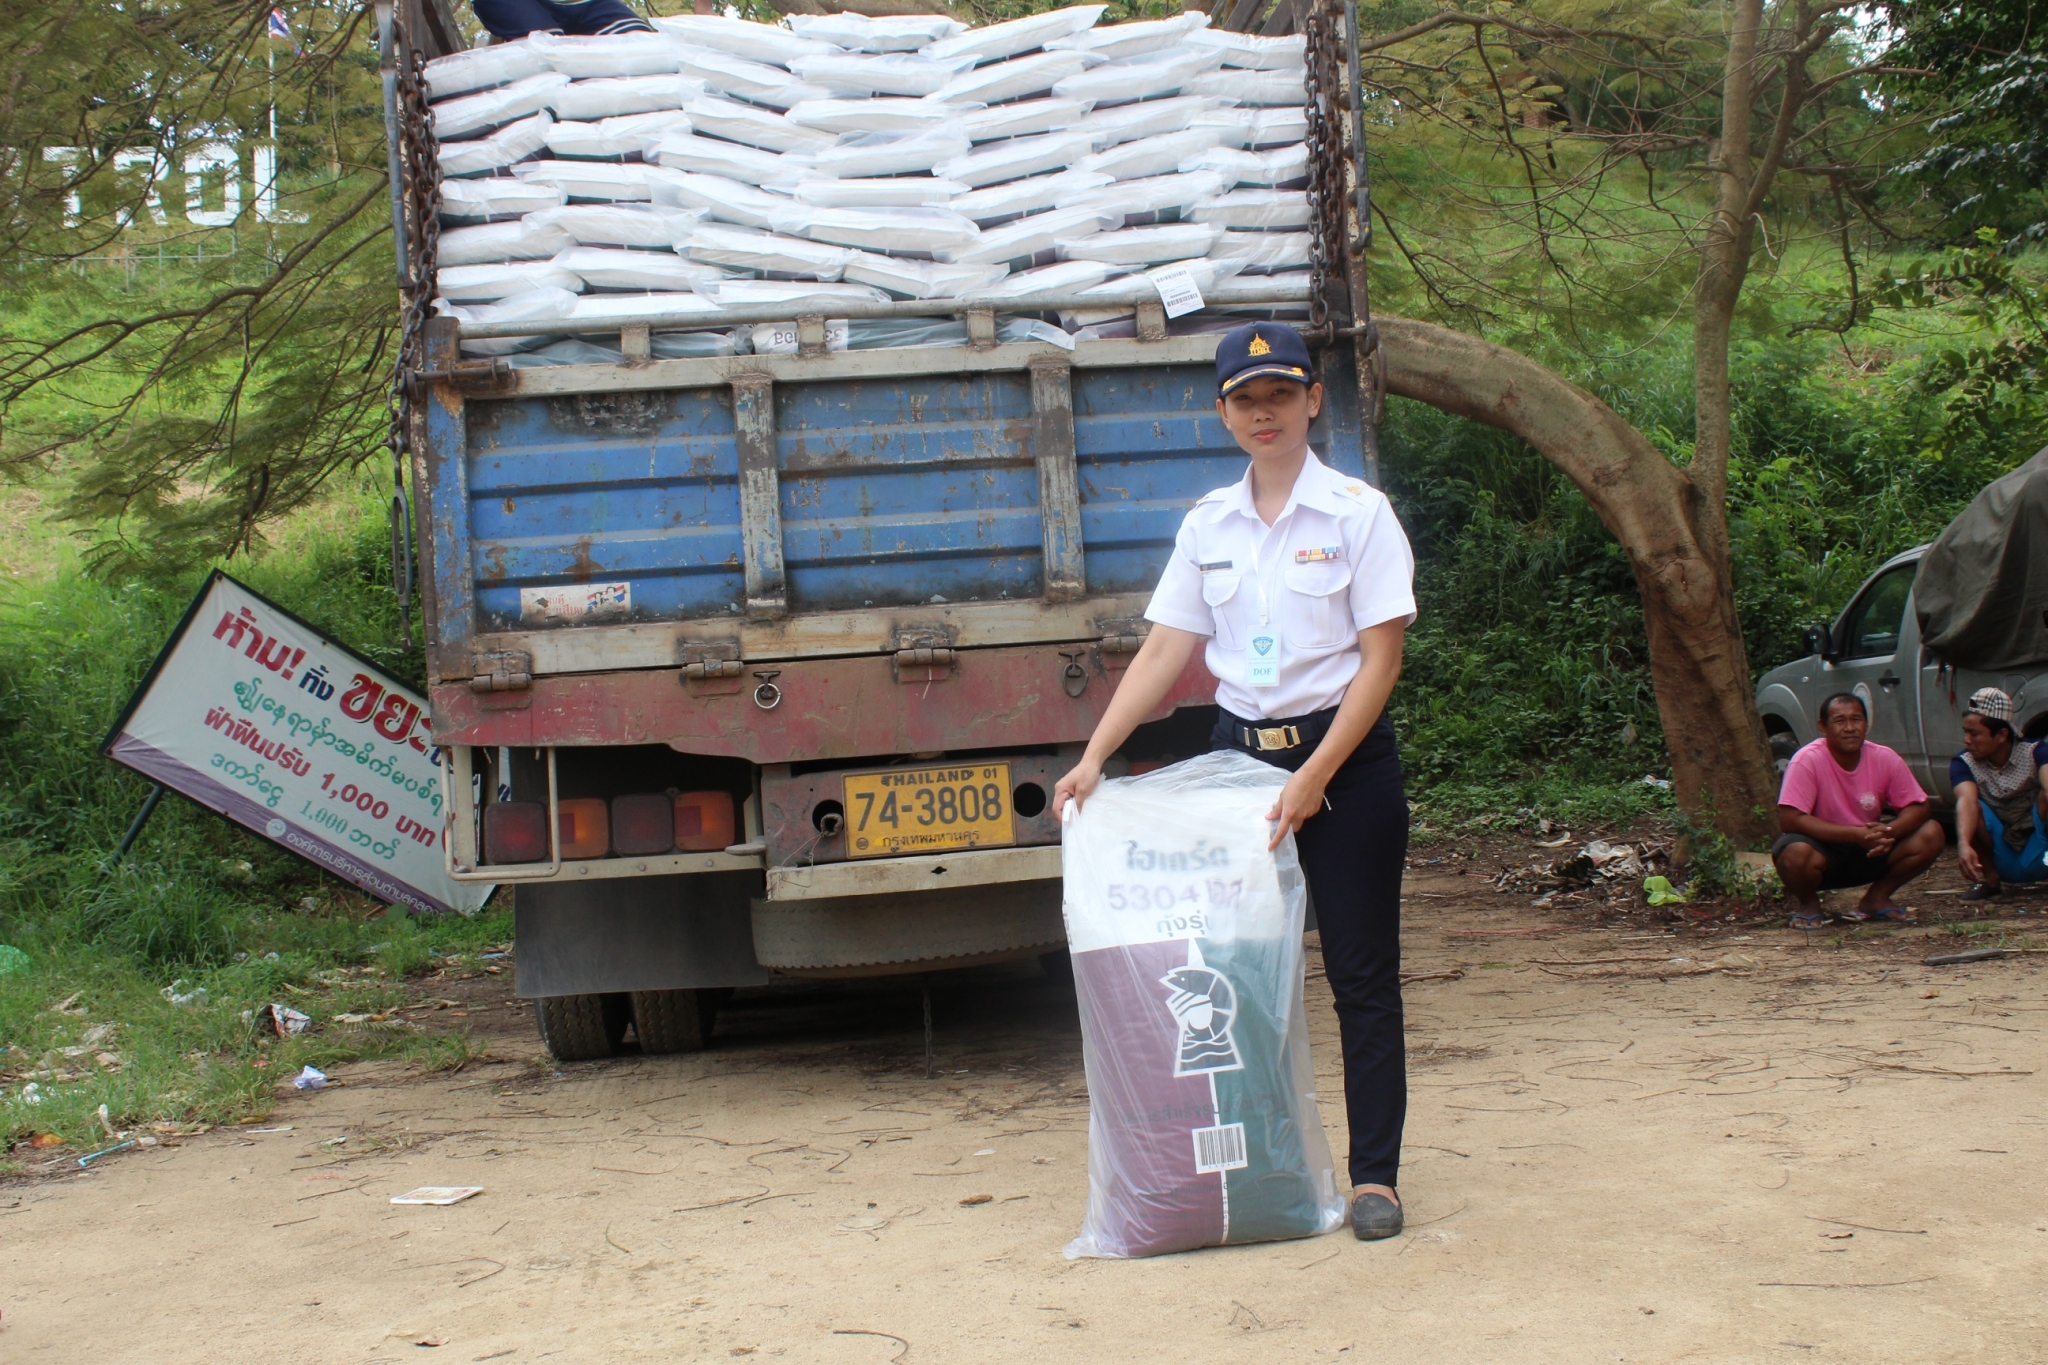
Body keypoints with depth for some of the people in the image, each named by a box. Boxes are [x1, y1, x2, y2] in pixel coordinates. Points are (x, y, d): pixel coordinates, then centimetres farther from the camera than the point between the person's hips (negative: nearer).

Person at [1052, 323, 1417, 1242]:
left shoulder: (1357, 512, -5)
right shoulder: (1207, 525, 7)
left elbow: (1380, 659, -9)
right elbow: (1164, 655, 6)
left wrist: (1315, 777, -17)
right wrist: (1094, 757, -4)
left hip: (1345, 755, -4)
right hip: (1238, 751, 4)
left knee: (1360, 971, -1)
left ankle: (1374, 1175, 6)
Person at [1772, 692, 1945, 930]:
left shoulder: (1885, 759, -8)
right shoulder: (1807, 761, -21)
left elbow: (1917, 808, -4)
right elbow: (1790, 819, -27)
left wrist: (1889, 831, -27)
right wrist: (1855, 834, -32)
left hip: (1869, 851, 5)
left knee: (1931, 835, -15)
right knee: (1797, 853, -38)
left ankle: (1877, 898, 5)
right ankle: (1807, 903, -2)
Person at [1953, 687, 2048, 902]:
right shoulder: (1963, 763, -8)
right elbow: (1967, 801, -28)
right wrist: (1964, 844, -48)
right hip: (2002, 862, 2)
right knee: (1974, 808, -25)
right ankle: (1989, 878, -9)